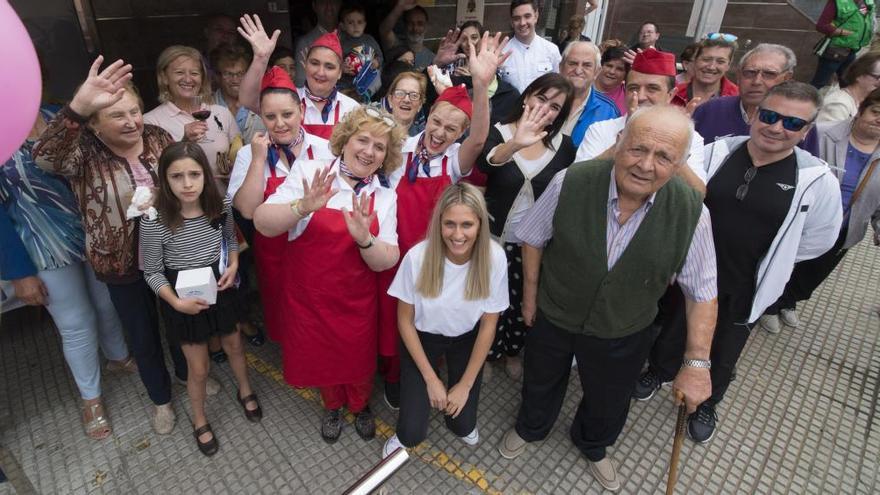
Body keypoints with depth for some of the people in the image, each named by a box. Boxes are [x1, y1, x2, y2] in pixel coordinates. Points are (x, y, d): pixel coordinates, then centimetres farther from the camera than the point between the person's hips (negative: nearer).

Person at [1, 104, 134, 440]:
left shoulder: (57, 115, -1)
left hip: (96, 230, 4)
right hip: (46, 248, -4)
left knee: (109, 302, 21)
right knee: (76, 324, 9)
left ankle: (117, 357, 50)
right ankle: (91, 397, 32)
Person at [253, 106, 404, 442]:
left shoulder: (385, 196, -4)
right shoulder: (309, 172, -11)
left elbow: (388, 261, -9)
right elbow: (263, 222, -18)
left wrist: (364, 239, -28)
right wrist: (302, 207, -36)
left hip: (356, 301, 1)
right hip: (308, 297, -1)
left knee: (358, 360, 19)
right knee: (321, 356, 20)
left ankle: (360, 405, 52)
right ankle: (332, 405, 53)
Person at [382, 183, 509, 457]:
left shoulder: (494, 257, -26)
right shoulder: (418, 256, -30)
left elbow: (488, 325, -12)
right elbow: (405, 321, -13)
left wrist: (465, 385, -8)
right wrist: (431, 379, -11)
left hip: (466, 339, 1)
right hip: (423, 338, -1)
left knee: (463, 425, -3)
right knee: (412, 433, -7)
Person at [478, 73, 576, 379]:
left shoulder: (564, 145, -3)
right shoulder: (498, 133, -12)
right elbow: (486, 163, -35)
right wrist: (515, 144, -53)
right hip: (496, 236, -2)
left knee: (525, 301, 17)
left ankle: (513, 350, 45)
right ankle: (487, 353, 37)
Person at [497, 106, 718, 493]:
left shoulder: (692, 213, -23)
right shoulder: (570, 183, -27)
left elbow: (702, 291, -11)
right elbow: (533, 238, -9)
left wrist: (697, 362, -13)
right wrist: (530, 296, -2)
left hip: (622, 336, 1)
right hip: (552, 317, 0)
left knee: (609, 403, 27)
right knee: (540, 384, 28)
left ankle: (593, 446, 64)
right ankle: (529, 429, 64)